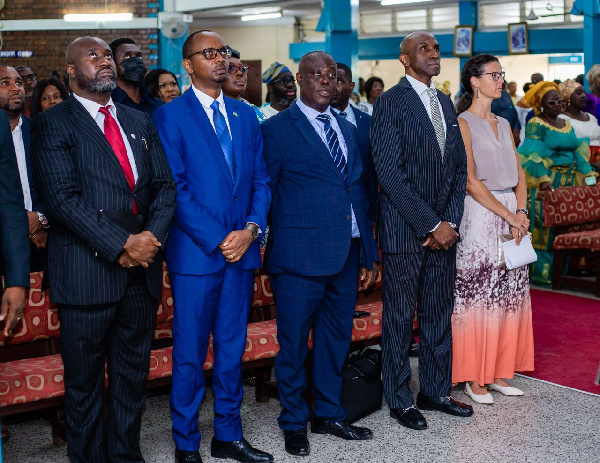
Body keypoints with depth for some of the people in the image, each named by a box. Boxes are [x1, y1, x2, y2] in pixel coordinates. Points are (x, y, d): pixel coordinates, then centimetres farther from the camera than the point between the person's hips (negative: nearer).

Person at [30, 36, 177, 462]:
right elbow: (64, 199, -13)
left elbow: (165, 186, 9)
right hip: (87, 273, -5)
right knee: (85, 383, 7)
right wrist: (121, 246, -17)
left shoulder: (140, 123, 15)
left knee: (132, 376, 14)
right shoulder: (53, 124, -3)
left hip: (142, 269, 5)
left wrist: (152, 235, -9)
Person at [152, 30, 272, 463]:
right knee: (190, 354, 3)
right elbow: (175, 188, -11)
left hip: (242, 249, 5)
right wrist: (218, 239, -15)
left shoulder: (246, 115, 13)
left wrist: (251, 228, -7)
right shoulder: (171, 116, -4)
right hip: (196, 251, -5)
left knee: (232, 348, 13)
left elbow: (261, 180, 10)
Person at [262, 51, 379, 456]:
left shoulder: (348, 130, 15)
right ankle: (294, 423, 19)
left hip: (347, 254, 6)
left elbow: (359, 192, 17)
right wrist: (265, 254, -4)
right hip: (300, 255, -6)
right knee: (294, 341, 3)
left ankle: (329, 414, 30)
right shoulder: (277, 129, -4)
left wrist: (368, 252, 14)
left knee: (336, 338, 15)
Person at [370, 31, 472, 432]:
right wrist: (431, 225, -15)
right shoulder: (391, 102, -9)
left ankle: (435, 391, 28)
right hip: (404, 230, -6)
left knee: (440, 313, 14)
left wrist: (451, 221, -2)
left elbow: (459, 166, 12)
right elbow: (389, 172, -16)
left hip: (444, 228, 7)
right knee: (400, 317, 5)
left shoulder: (445, 103, 13)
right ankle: (400, 400, 18)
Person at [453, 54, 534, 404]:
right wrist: (508, 215, -15)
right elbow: (470, 180, -13)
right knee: (476, 295, -3)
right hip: (479, 215, -7)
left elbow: (519, 174, 12)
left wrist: (522, 211, -5)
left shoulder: (504, 124, 16)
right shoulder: (463, 123, -5)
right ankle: (473, 378, 6)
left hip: (511, 215, 7)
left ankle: (499, 371, 18)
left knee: (509, 294, 8)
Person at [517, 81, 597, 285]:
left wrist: (588, 173, 7)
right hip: (545, 183, -7)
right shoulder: (535, 124, -5)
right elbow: (534, 153, -15)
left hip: (568, 182, 7)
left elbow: (577, 151, 18)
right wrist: (544, 178, -27)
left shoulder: (567, 125, 18)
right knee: (545, 224, -9)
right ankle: (542, 272, -4)